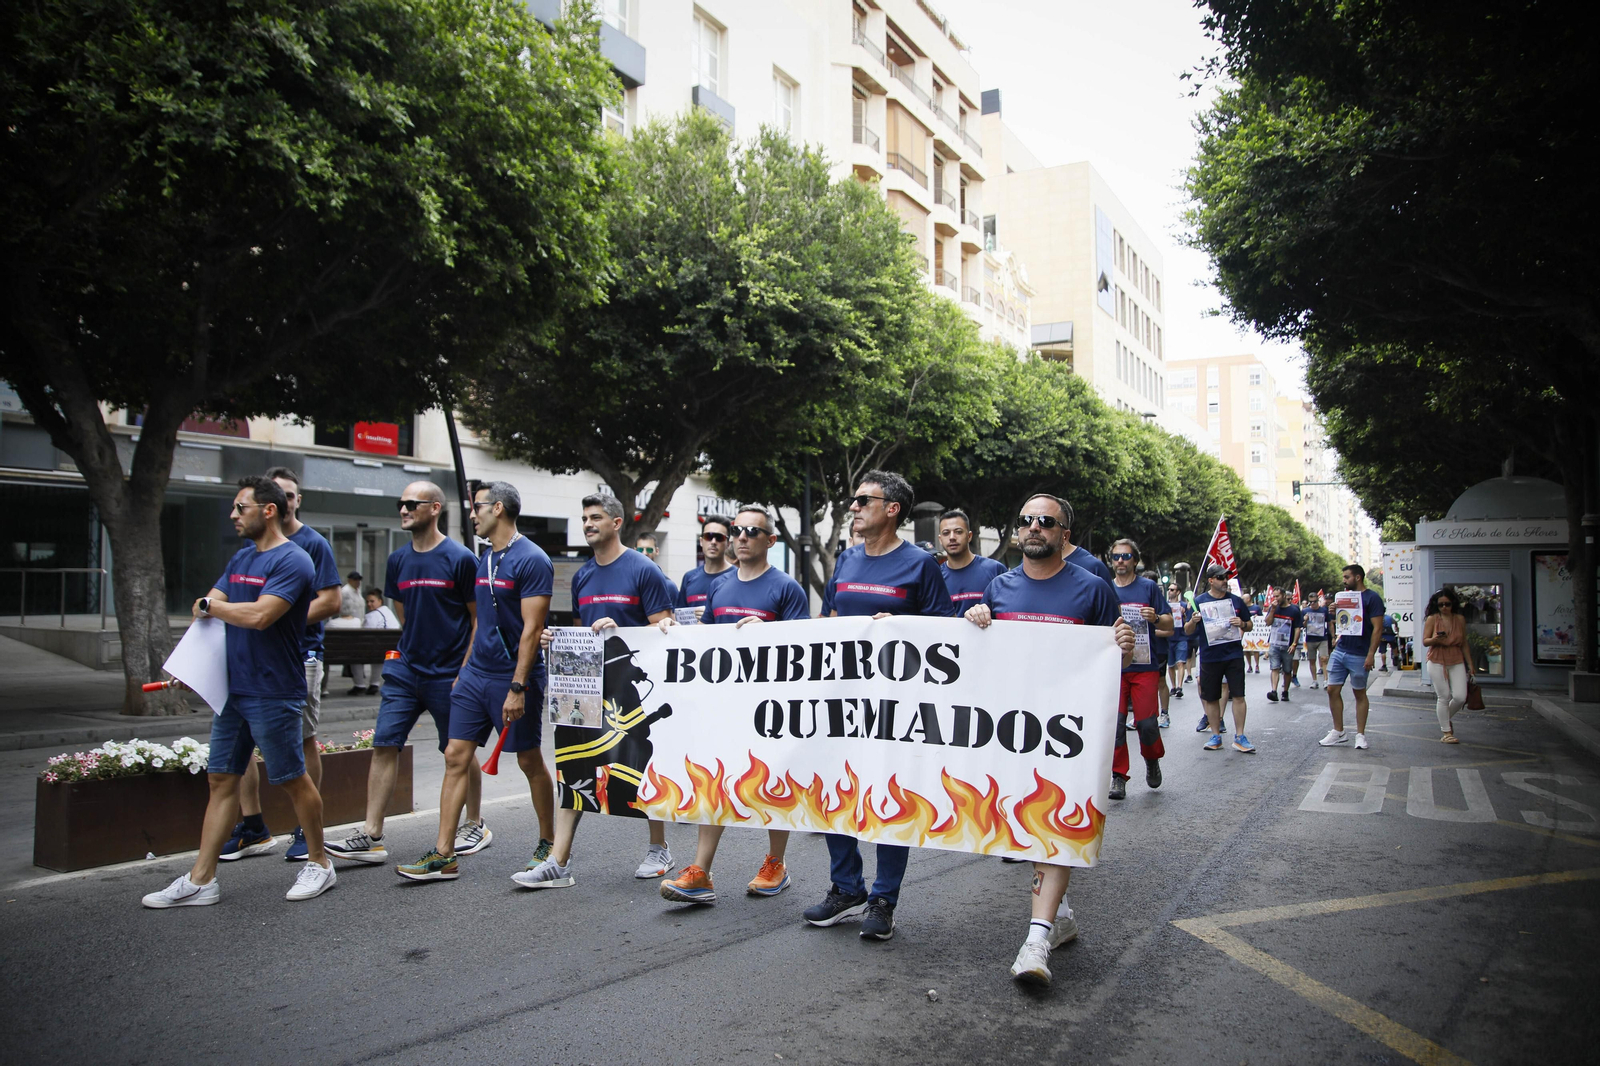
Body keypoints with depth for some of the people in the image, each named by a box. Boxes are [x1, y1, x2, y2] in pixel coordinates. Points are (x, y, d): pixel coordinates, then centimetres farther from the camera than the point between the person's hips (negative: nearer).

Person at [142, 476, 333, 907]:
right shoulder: (241, 558, 15)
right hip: (232, 689, 8)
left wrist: (210, 605, -8)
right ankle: (200, 880, 15)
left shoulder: (293, 561, -14)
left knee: (293, 780, 3)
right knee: (221, 780, 9)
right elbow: (205, 609, 14)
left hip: (274, 694, -8)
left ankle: (318, 864, 19)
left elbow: (259, 615, -25)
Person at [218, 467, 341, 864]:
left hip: (299, 655, -6)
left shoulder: (313, 544, -3)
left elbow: (331, 602, -10)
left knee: (303, 741, 1)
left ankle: (306, 831, 11)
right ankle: (252, 828, 14)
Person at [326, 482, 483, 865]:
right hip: (405, 671, 5)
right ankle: (371, 836, 3)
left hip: (448, 675, -5)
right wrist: (412, 648, 13)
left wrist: (465, 671, -11)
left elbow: (480, 619, -7)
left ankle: (475, 826, 24)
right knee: (384, 744, -2)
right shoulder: (398, 560, 7)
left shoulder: (460, 558, -10)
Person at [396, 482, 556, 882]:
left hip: (512, 677, -8)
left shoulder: (531, 560, -13)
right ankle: (444, 855, 6)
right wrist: (464, 670, 17)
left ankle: (547, 843, 23)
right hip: (476, 673, 8)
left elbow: (531, 629, -18)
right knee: (456, 756, 2)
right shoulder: (485, 560, 13)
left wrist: (518, 687, -21)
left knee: (530, 761, 5)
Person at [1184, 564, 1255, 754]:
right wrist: (1193, 621, -19)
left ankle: (1239, 737, 3)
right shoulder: (1199, 601, 1)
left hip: (1234, 655, 1)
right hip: (1209, 657, 0)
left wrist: (1242, 624, -8)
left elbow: (1250, 625, 14)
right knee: (1211, 698, 5)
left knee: (1238, 695, -3)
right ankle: (1216, 736, 16)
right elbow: (1188, 631, 3)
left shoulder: (1235, 600, 6)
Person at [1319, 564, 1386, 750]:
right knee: (1333, 690, 3)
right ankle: (1338, 732, 12)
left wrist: (1371, 654, -18)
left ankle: (1360, 735, 11)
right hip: (1340, 651, 6)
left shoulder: (1372, 598, -8)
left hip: (1359, 655, -6)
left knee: (1360, 693, 4)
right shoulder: (1344, 596, 14)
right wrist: (1333, 613, -1)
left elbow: (1378, 628, -12)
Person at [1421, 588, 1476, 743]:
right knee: (1443, 697, -2)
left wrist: (1470, 664, 14)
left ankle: (1446, 718, 24)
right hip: (1437, 662, -3)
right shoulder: (1432, 619, -2)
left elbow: (1464, 644, 14)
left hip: (1456, 662, 3)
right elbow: (1425, 642, -3)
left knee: (1460, 697, -7)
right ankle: (1446, 732, 9)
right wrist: (1434, 640, -26)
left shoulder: (1460, 619, 6)